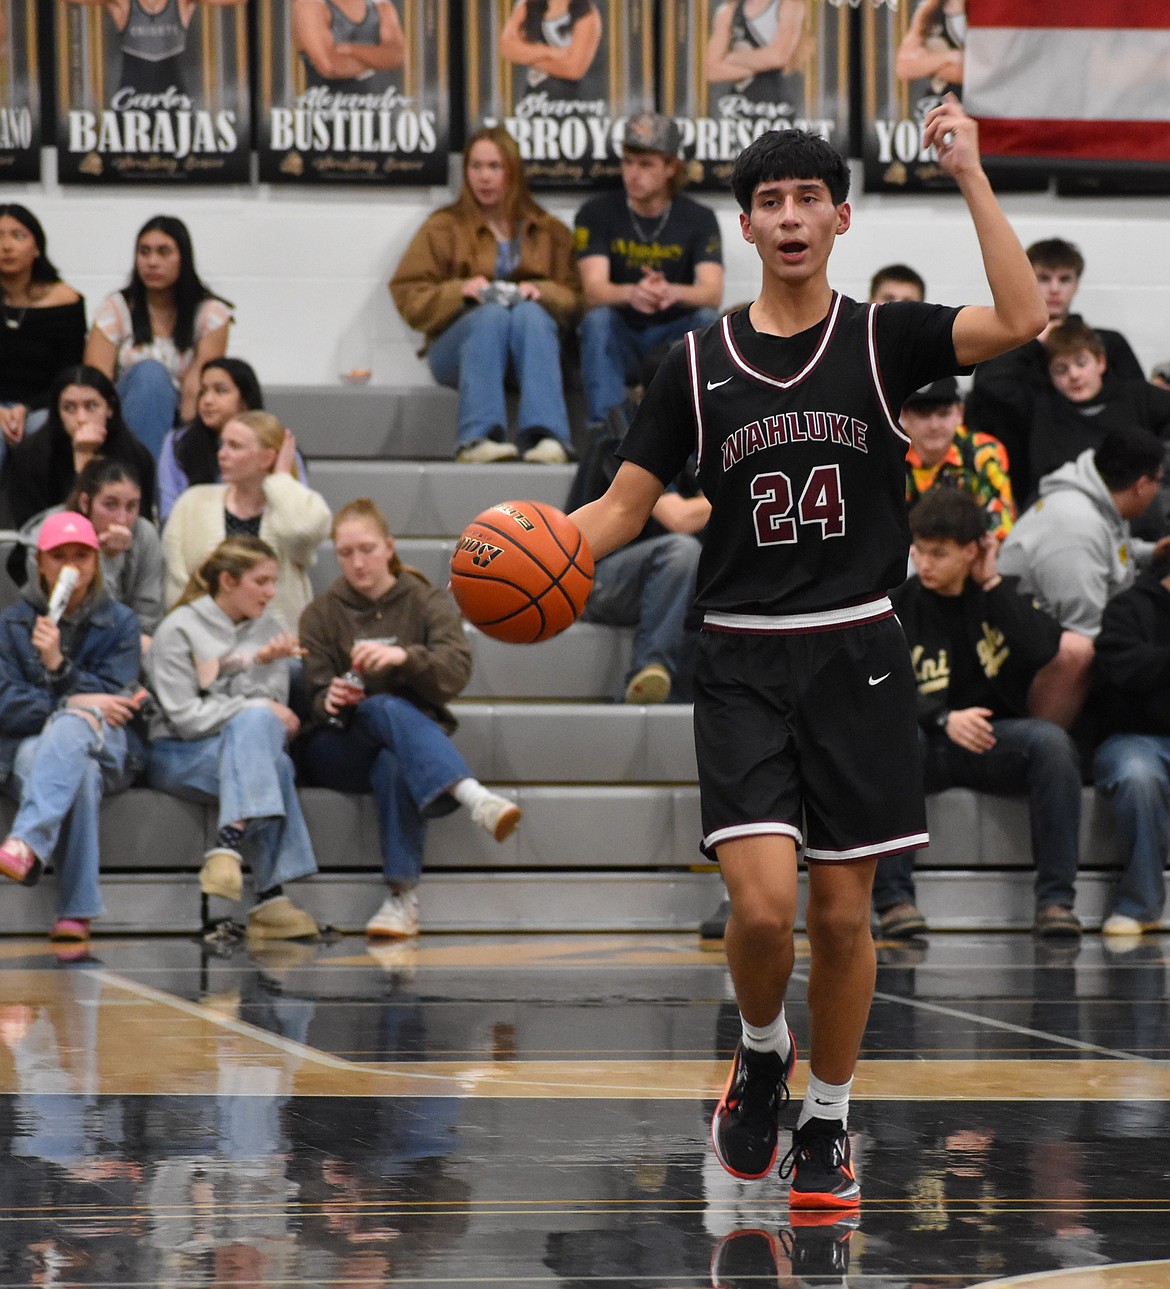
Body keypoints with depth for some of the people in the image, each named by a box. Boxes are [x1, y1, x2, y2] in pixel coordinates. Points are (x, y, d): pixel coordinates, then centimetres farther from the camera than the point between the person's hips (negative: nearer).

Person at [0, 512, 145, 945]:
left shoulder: (119, 622, 14)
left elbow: (117, 702, 1)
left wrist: (58, 665, -14)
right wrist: (76, 701, -11)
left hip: (107, 748, 0)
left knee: (71, 727, -40)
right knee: (79, 775, -40)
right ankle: (76, 911, -50)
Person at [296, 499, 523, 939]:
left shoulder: (428, 602, 8)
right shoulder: (321, 615, 10)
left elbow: (456, 670, -11)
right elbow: (315, 697, -1)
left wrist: (405, 657, -31)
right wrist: (330, 701, -26)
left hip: (417, 735, 0)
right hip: (338, 749, 0)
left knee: (394, 764, -38)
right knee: (384, 709, -36)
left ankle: (403, 897, -47)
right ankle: (473, 796, -58)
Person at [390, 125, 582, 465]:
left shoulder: (548, 232, 20)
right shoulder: (444, 228, 15)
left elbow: (573, 299, 9)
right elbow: (409, 298, 4)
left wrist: (541, 292, -12)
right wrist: (460, 291, -13)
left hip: (531, 350, 1)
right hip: (458, 345, -1)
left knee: (529, 314, -33)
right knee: (493, 314, -34)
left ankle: (544, 434, -49)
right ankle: (478, 436, -50)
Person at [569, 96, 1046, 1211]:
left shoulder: (882, 340, 1)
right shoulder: (699, 365, 5)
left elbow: (1020, 321, -16)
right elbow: (625, 505, 6)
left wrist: (971, 176, -17)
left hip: (856, 657, 0)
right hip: (743, 663, 0)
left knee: (841, 913, 3)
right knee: (762, 904, -14)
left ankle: (826, 1123, 21)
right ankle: (761, 1055, 16)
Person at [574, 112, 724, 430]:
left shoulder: (699, 219, -1)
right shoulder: (597, 213, -3)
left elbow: (713, 292, -17)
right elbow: (594, 291, -17)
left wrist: (672, 293, -42)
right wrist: (632, 293, -42)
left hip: (675, 337, 1)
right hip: (619, 341, -1)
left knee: (707, 320, -29)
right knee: (598, 318, -32)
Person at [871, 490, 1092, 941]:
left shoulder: (1003, 596, 8)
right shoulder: (898, 605, 3)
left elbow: (1040, 651, -13)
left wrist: (992, 583, -9)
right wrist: (944, 720, -23)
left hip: (993, 740, 1)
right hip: (924, 742, -1)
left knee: (1052, 742, -30)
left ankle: (1055, 899, -29)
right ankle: (893, 896, -36)